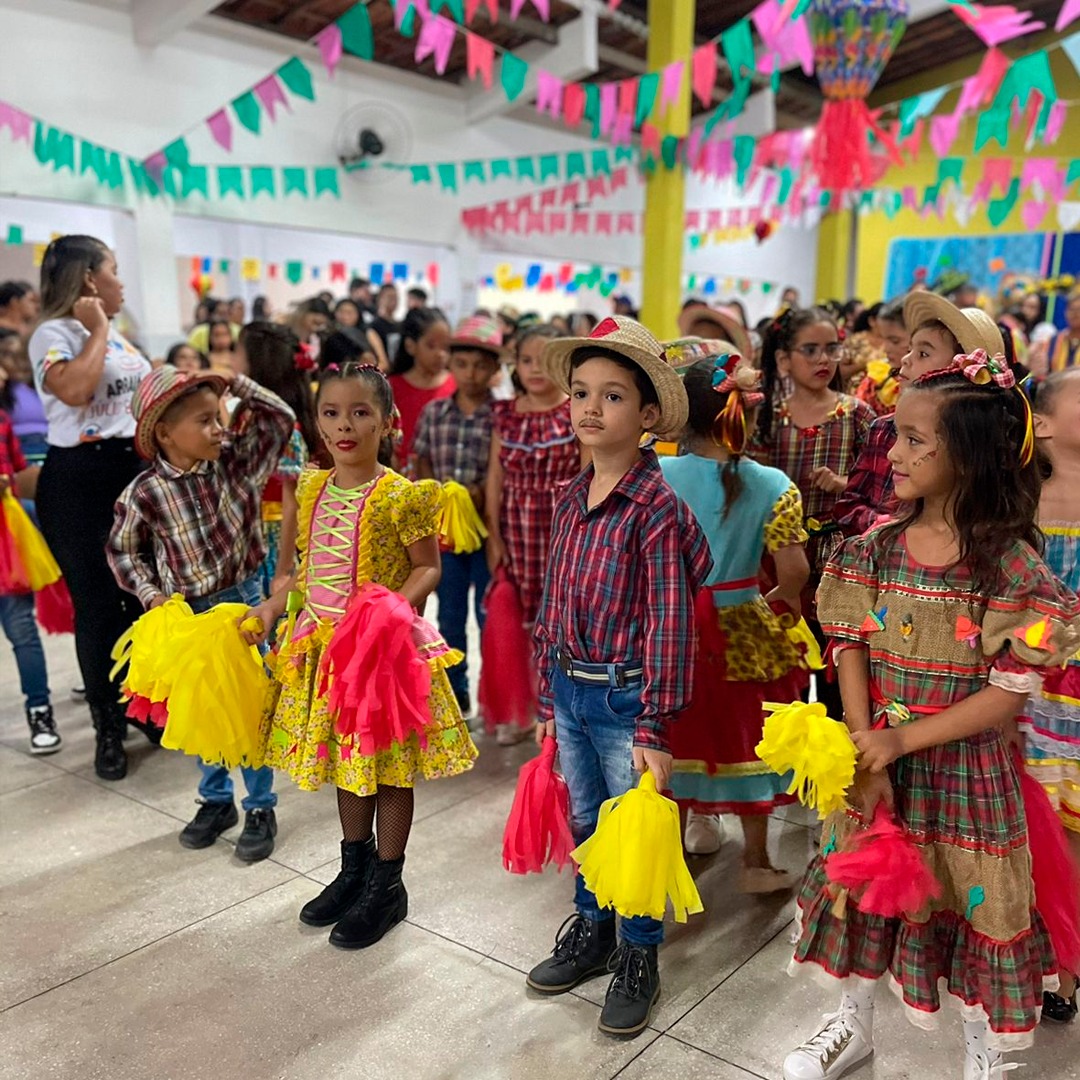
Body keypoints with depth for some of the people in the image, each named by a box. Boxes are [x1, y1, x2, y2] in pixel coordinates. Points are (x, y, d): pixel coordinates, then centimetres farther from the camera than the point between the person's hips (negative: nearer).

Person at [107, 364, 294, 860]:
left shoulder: (235, 461, -8)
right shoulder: (144, 493, -12)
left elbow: (281, 418, -6)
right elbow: (122, 551, 1)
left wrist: (236, 384, -13)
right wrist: (150, 594, -9)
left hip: (243, 599, 0)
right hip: (188, 613, 0)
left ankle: (261, 807, 19)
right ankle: (215, 800, 33)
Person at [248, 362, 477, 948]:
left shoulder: (399, 496, -14)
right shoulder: (313, 489, 5)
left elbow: (427, 568, -8)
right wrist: (274, 604, 4)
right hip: (322, 645, 6)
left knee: (389, 768, 7)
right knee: (344, 761, 19)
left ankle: (387, 885, 25)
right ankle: (354, 868, 39)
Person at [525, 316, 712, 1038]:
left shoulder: (657, 506, -16)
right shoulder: (571, 500, 4)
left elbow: (668, 624, -17)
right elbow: (553, 604, 10)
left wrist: (656, 728, -17)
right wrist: (548, 698, 13)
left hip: (624, 696, -6)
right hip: (570, 690, 6)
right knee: (585, 822, 22)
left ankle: (639, 958, 32)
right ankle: (590, 933, 43)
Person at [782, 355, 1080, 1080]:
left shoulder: (1010, 562, -15)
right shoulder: (876, 546, -4)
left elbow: (1010, 694, -16)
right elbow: (852, 651, -5)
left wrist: (900, 740, -18)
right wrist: (866, 758, -15)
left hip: (965, 772, -4)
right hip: (877, 761, 4)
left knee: (972, 906, 12)